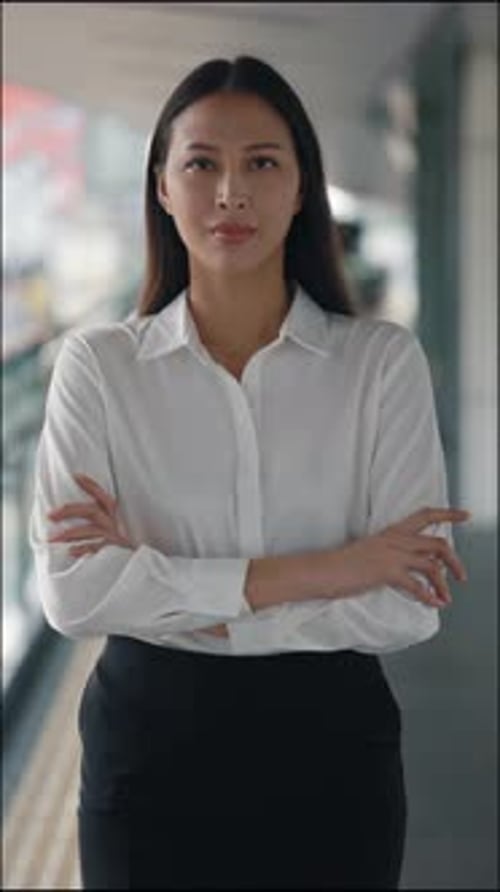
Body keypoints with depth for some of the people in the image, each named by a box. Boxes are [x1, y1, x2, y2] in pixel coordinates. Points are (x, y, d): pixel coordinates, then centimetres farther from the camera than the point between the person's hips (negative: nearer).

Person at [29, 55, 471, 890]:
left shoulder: (383, 360, -5)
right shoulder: (97, 363, -4)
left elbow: (406, 605, -12)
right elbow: (72, 591, -14)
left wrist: (162, 590, -16)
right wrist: (302, 573, -20)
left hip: (326, 745, 0)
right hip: (151, 746, 0)